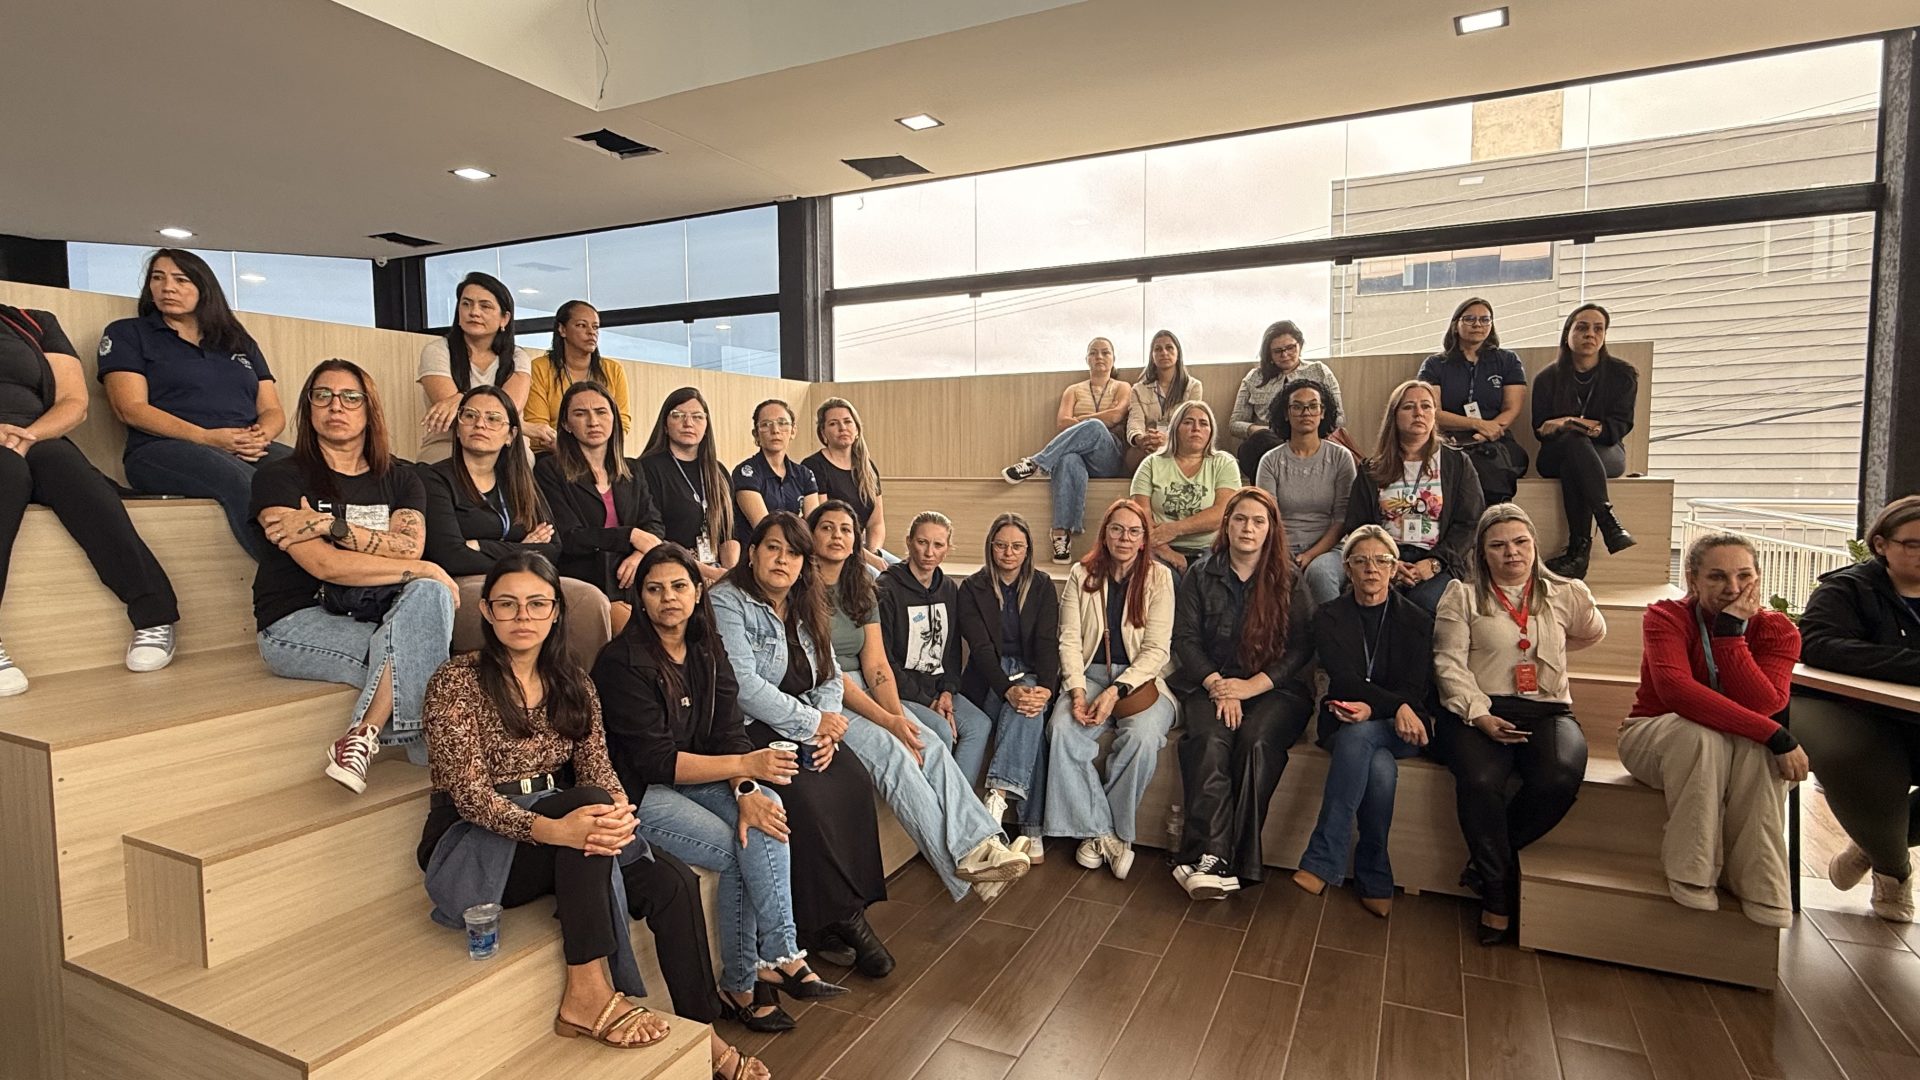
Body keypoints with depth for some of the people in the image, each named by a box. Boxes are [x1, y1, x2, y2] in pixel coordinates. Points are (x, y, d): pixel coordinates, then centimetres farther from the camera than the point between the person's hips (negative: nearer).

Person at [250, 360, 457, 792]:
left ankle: (363, 736, -31)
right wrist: (423, 570, -16)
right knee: (410, 653, -31)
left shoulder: (401, 480, 13)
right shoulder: (280, 477, 1)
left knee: (430, 593, -31)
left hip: (377, 615, 4)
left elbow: (409, 549, -7)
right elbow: (324, 565, -14)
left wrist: (330, 525, -17)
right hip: (298, 621, -4)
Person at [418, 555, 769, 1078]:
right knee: (586, 799, -34)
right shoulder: (456, 682, -10)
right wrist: (551, 828, -37)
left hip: (556, 826, 5)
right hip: (470, 848, -5)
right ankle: (589, 996, -30)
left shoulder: (572, 683, 7)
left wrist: (619, 813, -25)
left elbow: (599, 769, 0)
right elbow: (470, 794, -19)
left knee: (672, 881, -18)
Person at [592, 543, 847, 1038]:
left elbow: (728, 732, -2)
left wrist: (746, 790, -22)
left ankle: (744, 983, -13)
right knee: (737, 849, -23)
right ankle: (780, 960, -7)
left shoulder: (707, 649, 5)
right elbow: (656, 761, -20)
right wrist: (746, 765, -25)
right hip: (635, 791, -6)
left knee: (766, 811, -19)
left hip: (692, 777, 6)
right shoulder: (623, 661, -16)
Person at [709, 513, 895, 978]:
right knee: (807, 796, -28)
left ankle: (844, 912, -9)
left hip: (801, 734, 7)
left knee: (854, 779, -18)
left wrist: (827, 731, -7)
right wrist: (812, 721, -14)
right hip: (746, 732, -7)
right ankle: (840, 917, -12)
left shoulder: (805, 610, 16)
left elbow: (830, 679, 13)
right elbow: (744, 686, -19)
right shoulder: (727, 603, -7)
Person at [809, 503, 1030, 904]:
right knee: (891, 752, -30)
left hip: (861, 691, 6)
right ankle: (962, 861, -30)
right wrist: (889, 721, -22)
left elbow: (876, 665, 6)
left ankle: (979, 845, -31)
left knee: (931, 743, -21)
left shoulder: (862, 591, 14)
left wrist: (898, 714, -14)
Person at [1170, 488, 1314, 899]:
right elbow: (1185, 639, 3)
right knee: (1209, 741, -30)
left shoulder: (1289, 579, 7)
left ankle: (1237, 860, -28)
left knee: (1256, 742, -31)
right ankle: (1210, 857, -35)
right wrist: (1218, 686, -11)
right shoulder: (1201, 575, 10)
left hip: (1274, 688, 0)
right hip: (1210, 684, 1)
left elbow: (1302, 647, 0)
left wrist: (1252, 685, -13)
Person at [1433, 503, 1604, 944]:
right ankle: (1498, 891, -12)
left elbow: (1594, 633, 39)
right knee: (1480, 779, -33)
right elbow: (1449, 663, -2)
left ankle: (1488, 857, -7)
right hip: (1479, 710, -2)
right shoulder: (1462, 595, 8)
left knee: (1561, 776, -31)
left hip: (1547, 710, 2)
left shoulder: (1564, 595, 16)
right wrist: (1480, 715, -15)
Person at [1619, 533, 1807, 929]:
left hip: (1740, 748, 3)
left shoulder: (1777, 630, -8)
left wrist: (1730, 631, -28)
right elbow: (1676, 690, -35)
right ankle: (1692, 876, -26)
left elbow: (1764, 706, -25)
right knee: (1700, 733, -37)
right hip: (1653, 737, -2)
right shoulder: (1666, 617, -17)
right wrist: (1776, 736, -40)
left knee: (1760, 750, -33)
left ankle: (1763, 892, -23)